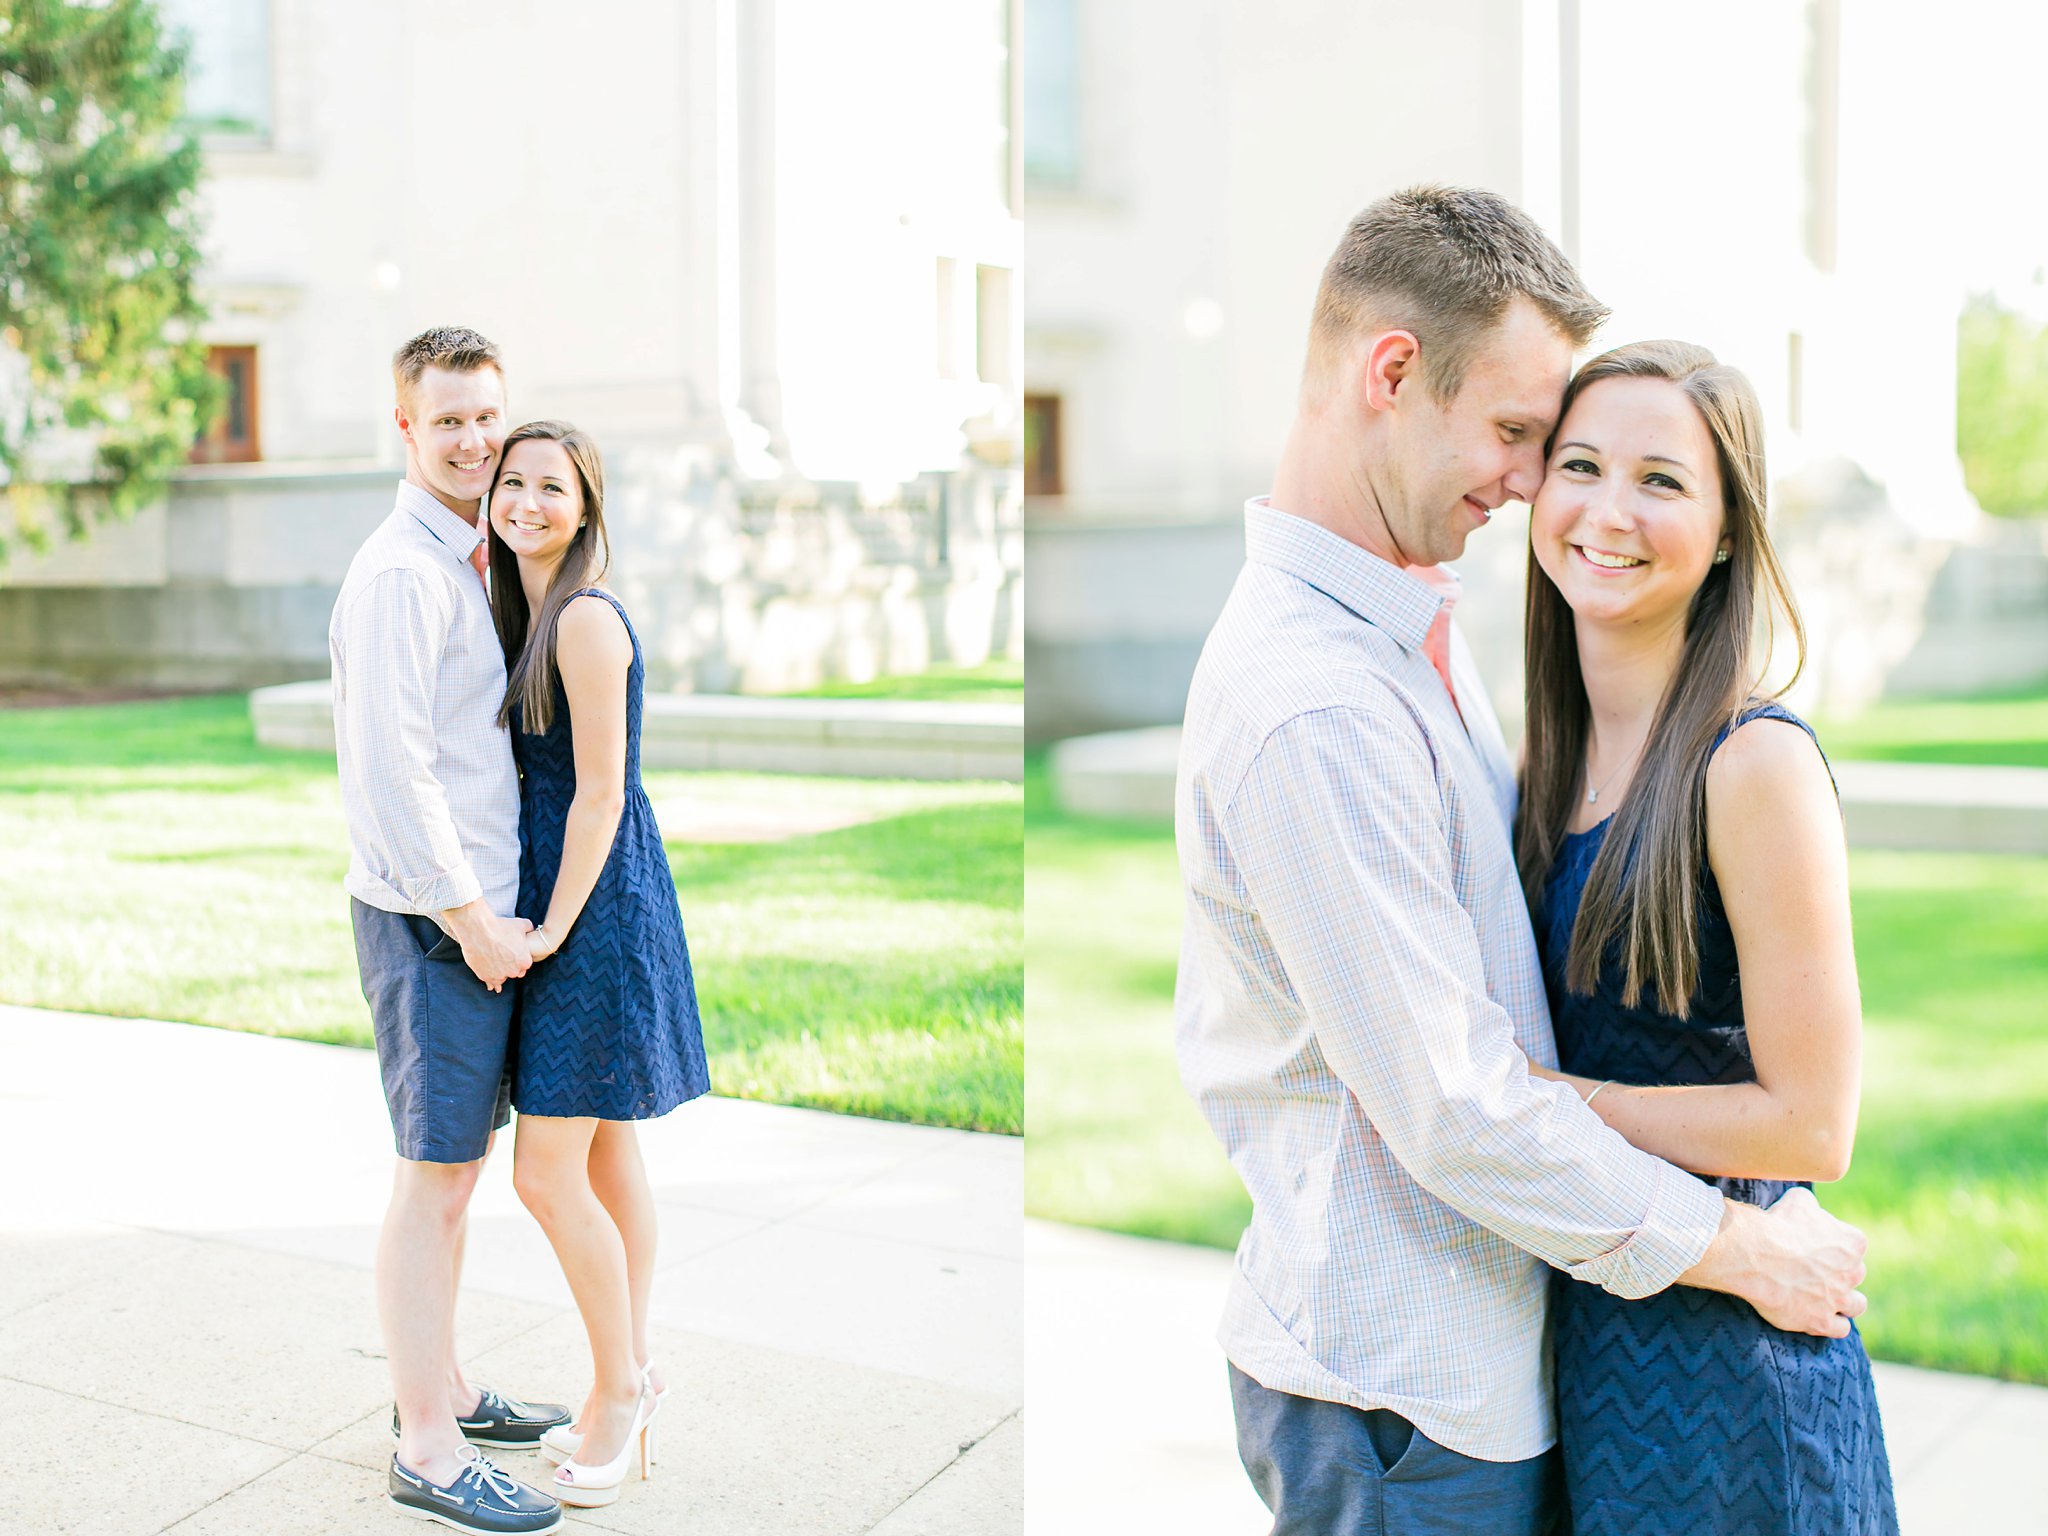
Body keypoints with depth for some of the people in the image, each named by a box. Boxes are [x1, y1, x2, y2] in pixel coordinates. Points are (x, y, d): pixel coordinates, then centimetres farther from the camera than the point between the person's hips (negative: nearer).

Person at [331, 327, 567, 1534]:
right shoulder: (402, 573, -15)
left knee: (461, 1162, 18)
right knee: (435, 1176, -2)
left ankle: (445, 1386, 32)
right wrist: (472, 919, -17)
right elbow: (390, 766, -21)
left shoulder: (479, 563, 15)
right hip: (433, 919, -9)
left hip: (483, 908, 9)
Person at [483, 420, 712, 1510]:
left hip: (596, 910, -10)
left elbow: (600, 792, -18)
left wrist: (554, 929, -14)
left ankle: (620, 1381, 12)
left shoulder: (587, 618, -17)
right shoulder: (527, 615, 12)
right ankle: (631, 1382, 25)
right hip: (575, 903, 10)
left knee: (548, 1174, -5)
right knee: (608, 1164, 15)